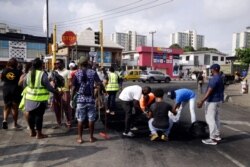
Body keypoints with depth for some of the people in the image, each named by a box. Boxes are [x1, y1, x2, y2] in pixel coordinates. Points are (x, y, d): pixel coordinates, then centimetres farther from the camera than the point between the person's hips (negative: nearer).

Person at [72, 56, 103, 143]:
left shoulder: (77, 73, -2)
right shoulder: (93, 72, -2)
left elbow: (74, 88, -3)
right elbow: (99, 83, -6)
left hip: (80, 99, 0)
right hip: (90, 98, 0)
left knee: (80, 119, 8)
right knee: (91, 119, 9)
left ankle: (80, 138, 13)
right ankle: (91, 137, 17)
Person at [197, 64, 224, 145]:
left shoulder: (214, 78, -20)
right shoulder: (220, 78, 12)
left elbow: (209, 91, -28)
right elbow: (221, 90, 19)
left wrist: (202, 101, -30)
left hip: (212, 101, -10)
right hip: (217, 100, 10)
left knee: (210, 119, -6)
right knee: (216, 118, 17)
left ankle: (213, 139, -2)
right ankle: (217, 135, 27)